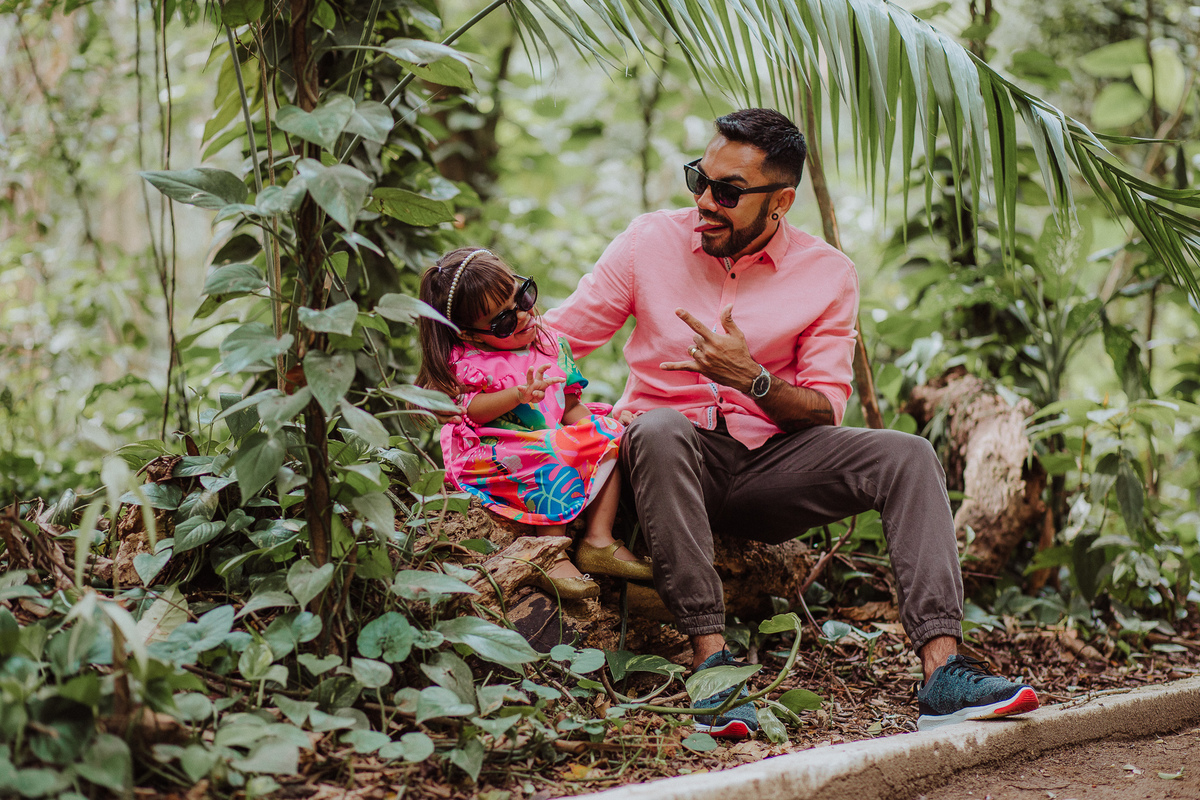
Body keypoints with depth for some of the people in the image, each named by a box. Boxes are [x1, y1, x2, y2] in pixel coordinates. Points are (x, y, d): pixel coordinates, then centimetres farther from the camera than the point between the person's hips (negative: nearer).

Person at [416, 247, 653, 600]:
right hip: (495, 458, -7)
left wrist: (597, 427, -7)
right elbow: (470, 410, -18)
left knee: (610, 439, -9)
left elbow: (569, 405, 13)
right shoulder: (467, 361, -7)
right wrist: (520, 394, -30)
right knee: (555, 460, -33)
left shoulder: (550, 343, 10)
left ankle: (598, 540, -12)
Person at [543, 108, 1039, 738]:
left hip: (766, 462, 2)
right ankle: (710, 658, -41)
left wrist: (753, 379, -19)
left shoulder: (827, 275, 3)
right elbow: (555, 339, 3)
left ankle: (941, 673, -33)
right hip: (672, 459, -1)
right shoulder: (651, 240, 2)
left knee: (907, 457, -21)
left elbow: (825, 408, 0)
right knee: (659, 430, -39)